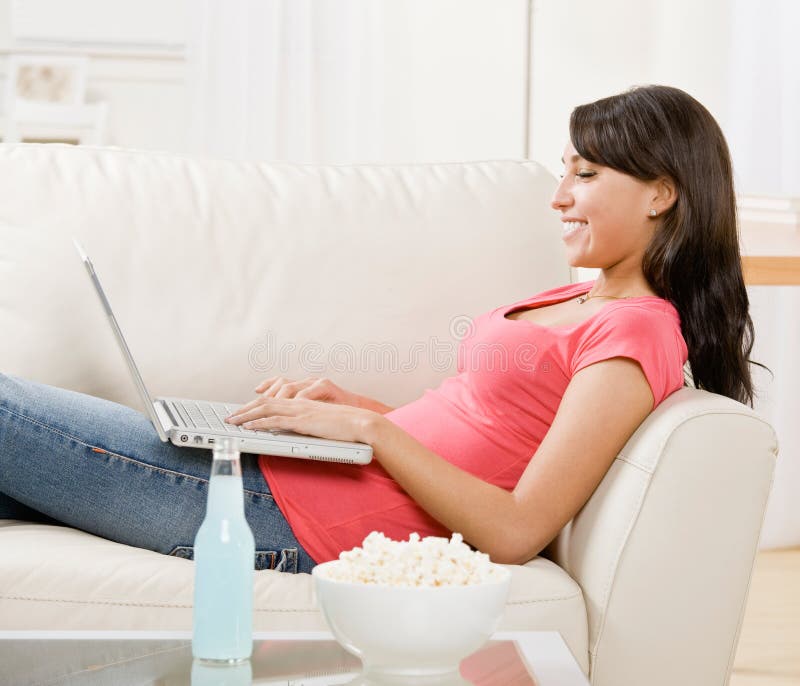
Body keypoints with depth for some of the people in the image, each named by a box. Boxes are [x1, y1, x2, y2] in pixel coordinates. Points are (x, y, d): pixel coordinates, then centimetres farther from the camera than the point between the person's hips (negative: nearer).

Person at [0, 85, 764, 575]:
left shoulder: (637, 333, -11)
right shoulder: (579, 302, 18)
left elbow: (516, 531, -19)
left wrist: (365, 425, -16)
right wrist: (342, 399, 7)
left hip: (300, 518, -9)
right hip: (284, 476, 9)